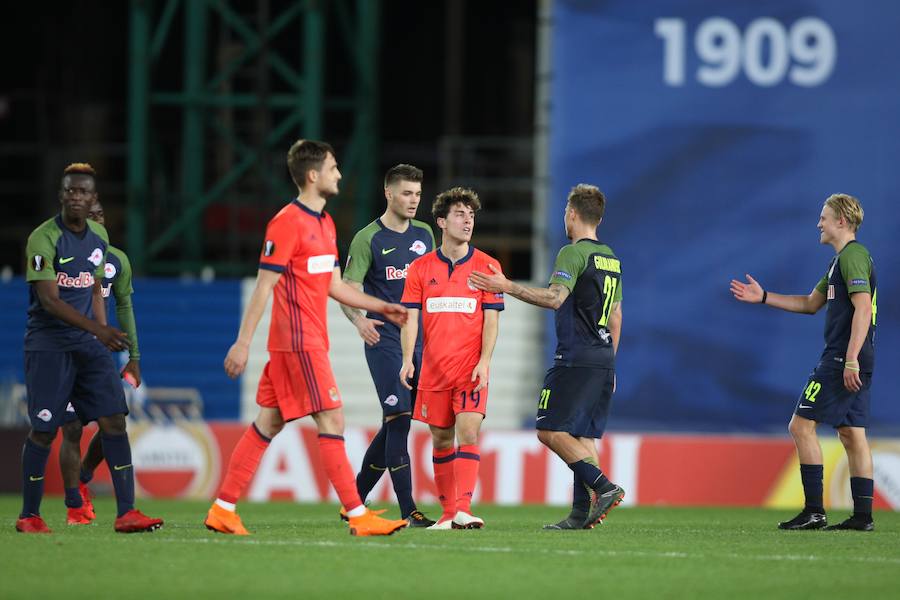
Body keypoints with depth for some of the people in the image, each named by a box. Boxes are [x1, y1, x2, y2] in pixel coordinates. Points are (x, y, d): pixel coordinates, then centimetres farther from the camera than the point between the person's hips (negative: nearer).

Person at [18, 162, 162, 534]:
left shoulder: (98, 236, 10)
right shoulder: (44, 238, -12)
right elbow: (49, 300, -19)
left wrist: (104, 336, 17)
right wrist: (98, 329, -26)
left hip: (89, 343, 6)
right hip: (48, 345, -6)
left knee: (114, 420, -6)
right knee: (44, 430, -3)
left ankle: (126, 513, -8)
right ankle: (29, 516, 11)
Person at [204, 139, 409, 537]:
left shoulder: (324, 224, 16)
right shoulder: (287, 223, -13)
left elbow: (334, 286, 22)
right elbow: (263, 287, -15)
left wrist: (381, 307, 18)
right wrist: (243, 343, -16)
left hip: (311, 341, 10)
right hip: (299, 342, -10)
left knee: (269, 423, 9)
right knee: (332, 420, -9)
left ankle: (222, 509, 12)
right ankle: (358, 516, -8)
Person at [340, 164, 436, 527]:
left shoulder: (423, 235, 13)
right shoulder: (368, 239, -5)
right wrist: (359, 320, -27)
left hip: (418, 339, 6)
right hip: (384, 339, -6)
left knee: (394, 423, 8)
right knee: (398, 418, -11)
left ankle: (356, 499, 20)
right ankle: (408, 511, -12)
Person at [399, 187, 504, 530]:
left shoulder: (486, 266, 2)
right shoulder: (420, 269, 6)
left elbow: (492, 319, 0)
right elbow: (410, 317, 3)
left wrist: (484, 362, -11)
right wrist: (407, 360, -10)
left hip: (471, 369, -2)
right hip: (433, 370, 2)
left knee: (468, 433, -15)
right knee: (441, 440, 7)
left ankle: (463, 511, -21)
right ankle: (447, 513, 15)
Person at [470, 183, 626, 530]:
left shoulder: (573, 253, -9)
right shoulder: (610, 258, 18)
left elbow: (555, 297, -23)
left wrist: (508, 287, -18)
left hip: (576, 359, -8)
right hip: (603, 359, 8)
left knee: (551, 430, -8)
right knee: (583, 435, 7)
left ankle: (602, 487, -19)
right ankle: (582, 513, 0)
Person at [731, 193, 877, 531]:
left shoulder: (852, 256, -12)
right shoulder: (842, 259, 21)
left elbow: (863, 308, -21)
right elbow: (811, 303, 29)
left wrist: (850, 360, -26)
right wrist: (763, 297, 27)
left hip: (841, 360, -10)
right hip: (855, 362, 10)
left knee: (801, 426, -8)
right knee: (852, 434, 8)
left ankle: (814, 510, -10)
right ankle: (863, 515, 5)